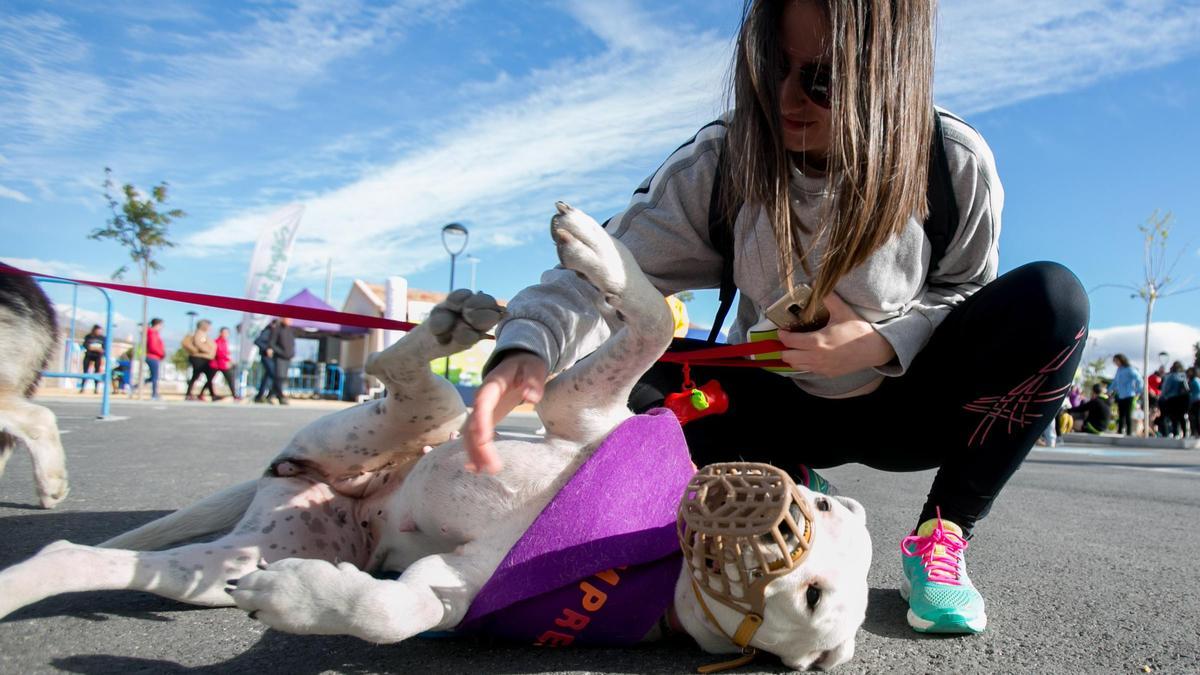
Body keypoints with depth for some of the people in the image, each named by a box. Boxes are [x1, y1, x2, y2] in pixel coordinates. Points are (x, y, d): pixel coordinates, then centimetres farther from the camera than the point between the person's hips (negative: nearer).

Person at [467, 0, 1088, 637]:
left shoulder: (956, 163, -17)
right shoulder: (724, 160, -18)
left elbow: (965, 292, -2)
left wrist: (884, 342, -24)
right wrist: (528, 351, -47)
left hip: (899, 408, 0)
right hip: (778, 407, 1)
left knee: (1051, 299, -25)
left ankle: (941, 537, -9)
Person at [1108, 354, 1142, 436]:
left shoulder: (1130, 369, -7)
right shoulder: (1119, 370, 15)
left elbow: (1139, 380, -11)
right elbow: (1115, 382, 24)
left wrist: (1138, 392, -13)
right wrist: (1109, 390, 20)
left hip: (1128, 396, -7)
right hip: (1120, 396, 7)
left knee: (1128, 415, -6)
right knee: (1121, 415, 8)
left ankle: (1129, 433, -4)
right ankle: (1119, 432, 11)